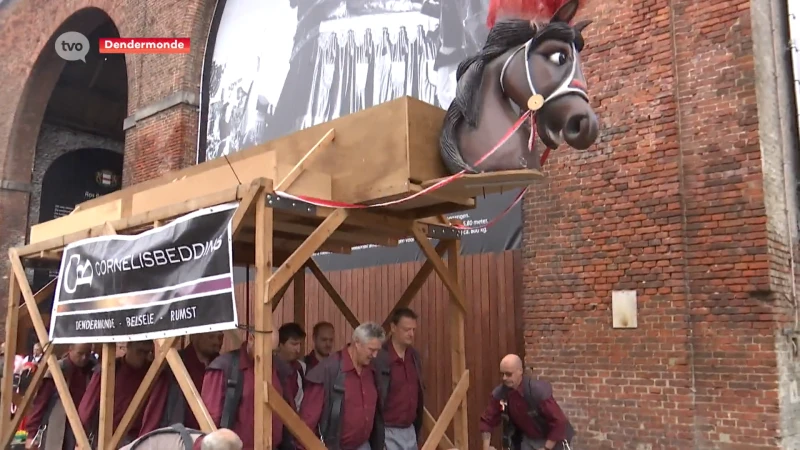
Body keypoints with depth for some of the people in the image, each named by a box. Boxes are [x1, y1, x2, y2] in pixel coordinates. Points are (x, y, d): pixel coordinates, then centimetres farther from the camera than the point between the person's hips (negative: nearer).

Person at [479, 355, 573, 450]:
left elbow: (559, 421, -27)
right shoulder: (499, 394, -17)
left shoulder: (539, 391, -31)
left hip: (552, 439, -4)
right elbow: (488, 421, -6)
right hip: (528, 439, 4)